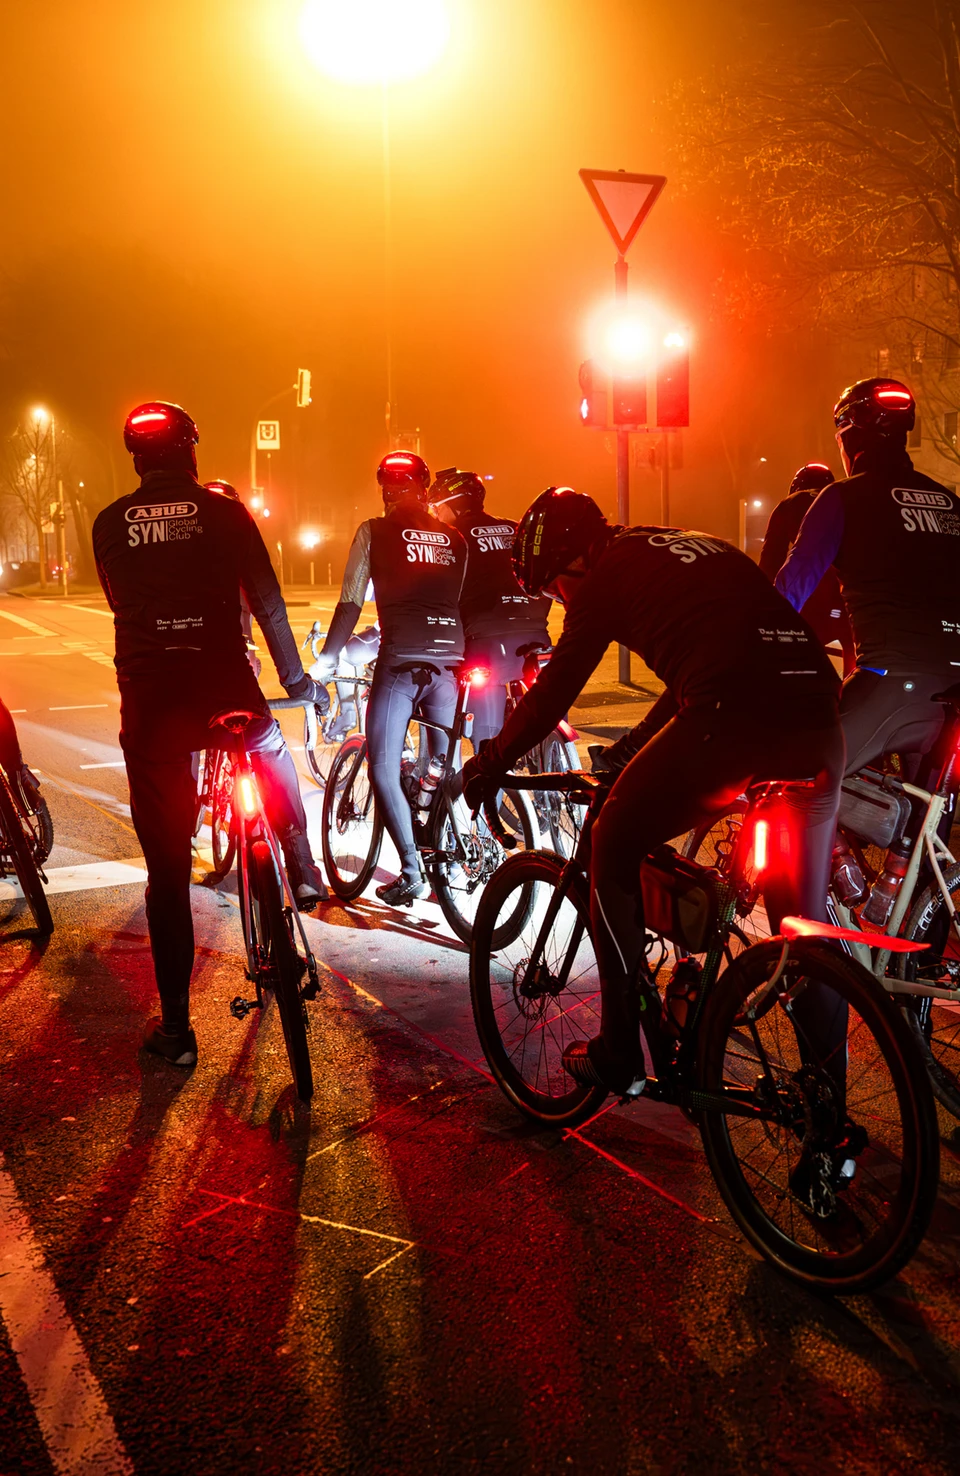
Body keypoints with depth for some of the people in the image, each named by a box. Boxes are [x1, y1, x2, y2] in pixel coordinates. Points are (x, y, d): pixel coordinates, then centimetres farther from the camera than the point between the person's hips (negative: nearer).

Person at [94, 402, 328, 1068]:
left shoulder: (109, 524, 9)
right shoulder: (224, 511, 4)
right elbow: (267, 602, 4)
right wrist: (296, 678, 15)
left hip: (147, 701, 1)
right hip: (224, 689, -1)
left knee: (166, 867, 6)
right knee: (273, 754, 36)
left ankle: (176, 1026, 11)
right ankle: (304, 874, 38)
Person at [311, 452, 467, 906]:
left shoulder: (373, 532, 4)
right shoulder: (454, 539, 15)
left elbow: (350, 603, -1)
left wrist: (326, 659, 4)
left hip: (400, 663, -4)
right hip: (449, 660, 5)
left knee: (384, 769, 2)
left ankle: (412, 872, -5)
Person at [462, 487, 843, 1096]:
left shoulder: (609, 574, 11)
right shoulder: (701, 547, 32)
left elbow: (555, 690, 11)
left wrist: (489, 764, 25)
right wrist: (637, 746, 49)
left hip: (730, 720, -7)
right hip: (819, 719, 7)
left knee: (615, 847, 14)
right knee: (805, 916, 18)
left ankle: (619, 1057, 18)